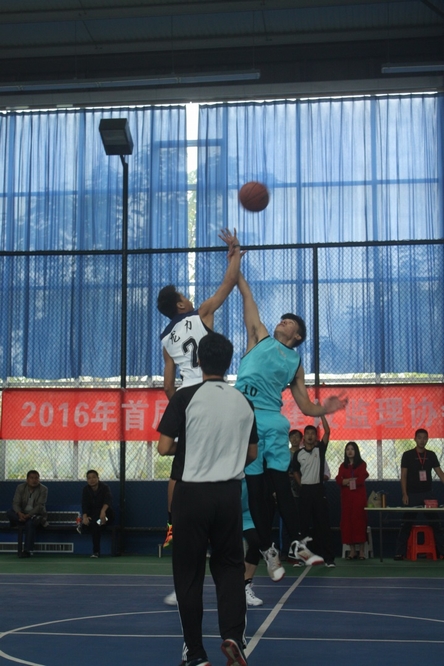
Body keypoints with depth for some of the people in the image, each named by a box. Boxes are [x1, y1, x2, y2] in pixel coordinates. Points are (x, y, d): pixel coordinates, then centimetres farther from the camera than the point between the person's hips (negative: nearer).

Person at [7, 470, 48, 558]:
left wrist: (28, 515, -30)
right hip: (22, 514, 3)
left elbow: (40, 506, -16)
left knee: (29, 523, -36)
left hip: (36, 514, -3)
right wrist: (19, 513, -30)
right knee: (10, 513, -25)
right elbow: (15, 503, -8)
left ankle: (27, 550, -35)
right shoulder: (20, 487, 0)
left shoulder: (43, 489, -8)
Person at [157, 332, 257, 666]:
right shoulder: (244, 402, 5)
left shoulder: (186, 397, -8)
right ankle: (233, 636, -4)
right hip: (229, 492, 3)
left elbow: (164, 448, -9)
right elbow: (251, 453, 12)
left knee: (189, 572, 7)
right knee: (230, 566, 14)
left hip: (193, 492, -3)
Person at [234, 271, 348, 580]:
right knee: (255, 486, 1)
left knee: (282, 483, -1)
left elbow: (307, 407, 18)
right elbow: (248, 296, 15)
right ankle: (269, 549, 7)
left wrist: (326, 408, -2)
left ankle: (298, 544, 5)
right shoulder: (260, 337, 18)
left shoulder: (295, 363, 21)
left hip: (274, 420, 2)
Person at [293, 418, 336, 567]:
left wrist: (321, 413, -11)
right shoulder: (298, 453, 4)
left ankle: (328, 557, -2)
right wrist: (301, 484, 7)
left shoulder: (320, 449, 1)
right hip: (305, 491, 1)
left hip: (318, 490, -1)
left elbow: (327, 431, -8)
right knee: (303, 523, 5)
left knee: (323, 524, -1)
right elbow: (295, 471, 17)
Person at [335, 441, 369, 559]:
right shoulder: (343, 466, 14)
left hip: (359, 496, -3)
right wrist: (353, 479, -11)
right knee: (347, 521, 0)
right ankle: (352, 550, 6)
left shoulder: (361, 464, 4)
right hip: (346, 496, 3)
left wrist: (346, 481, -3)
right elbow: (338, 480, 0)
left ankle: (362, 550, -2)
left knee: (359, 520, -6)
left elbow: (361, 479, -9)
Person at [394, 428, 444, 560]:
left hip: (428, 494, 2)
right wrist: (404, 494, -9)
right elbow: (403, 475, -2)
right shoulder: (407, 455, -1)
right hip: (412, 495, -2)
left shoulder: (431, 455, 7)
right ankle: (400, 552, 7)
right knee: (407, 524, 1)